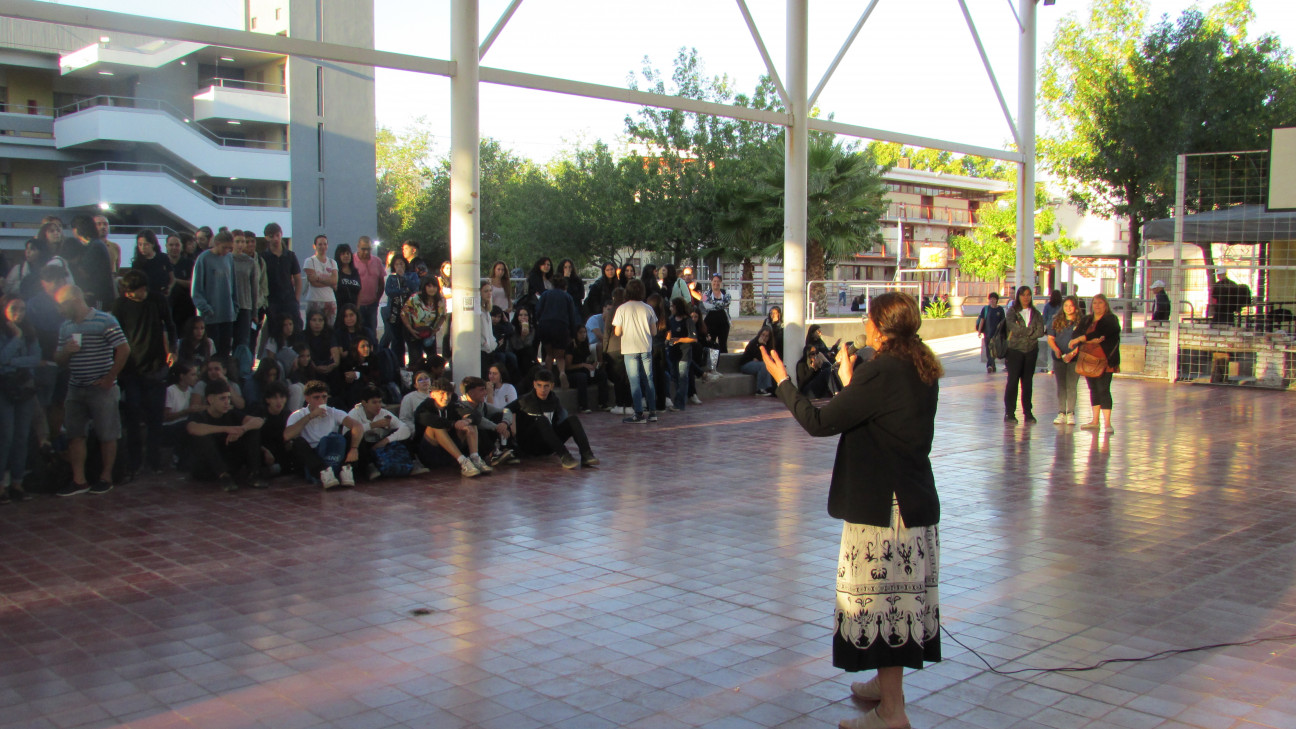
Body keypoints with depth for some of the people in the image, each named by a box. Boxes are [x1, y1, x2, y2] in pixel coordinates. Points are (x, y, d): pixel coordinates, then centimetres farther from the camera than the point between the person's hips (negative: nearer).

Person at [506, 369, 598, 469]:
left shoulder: (554, 400, 8)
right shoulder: (525, 401, -7)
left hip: (549, 445, 5)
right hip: (529, 445, -5)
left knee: (573, 419, -12)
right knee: (542, 420, -33)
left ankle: (586, 455, -31)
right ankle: (563, 456, -45)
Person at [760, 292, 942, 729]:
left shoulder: (881, 371, -19)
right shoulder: (922, 370, 8)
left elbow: (819, 422, -16)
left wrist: (782, 381, -4)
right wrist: (849, 382, 27)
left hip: (883, 506, -9)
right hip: (916, 502, 9)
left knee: (881, 599, -1)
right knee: (898, 597, 19)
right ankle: (886, 683, 34)